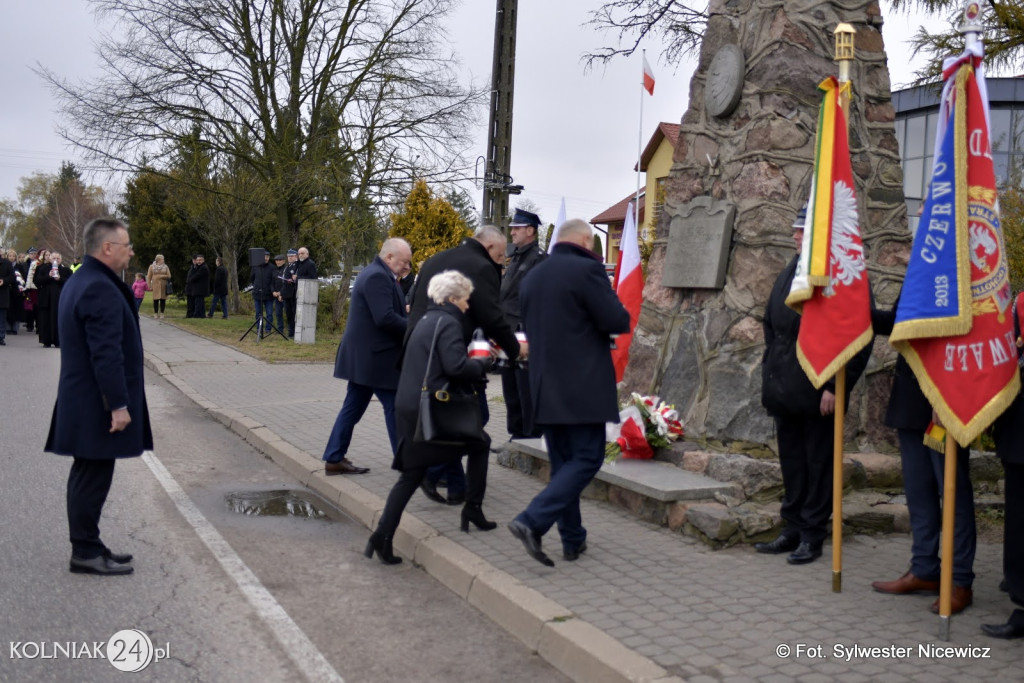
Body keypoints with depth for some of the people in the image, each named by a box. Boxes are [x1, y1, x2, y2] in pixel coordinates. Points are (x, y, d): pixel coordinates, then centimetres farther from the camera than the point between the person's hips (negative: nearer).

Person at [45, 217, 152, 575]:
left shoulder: (80, 281, 14)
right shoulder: (101, 289, -20)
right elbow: (106, 353, -25)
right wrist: (118, 404, -22)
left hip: (83, 400, 11)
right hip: (97, 403, -11)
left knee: (88, 475, 16)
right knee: (93, 477, -2)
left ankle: (86, 545, 25)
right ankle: (86, 552, 6)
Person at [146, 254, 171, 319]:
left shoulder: (166, 267, 8)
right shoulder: (152, 266, 6)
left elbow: (169, 276, 4)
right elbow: (148, 277, 6)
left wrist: (162, 276, -13)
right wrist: (149, 286, -1)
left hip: (163, 286, 1)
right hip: (155, 285, -1)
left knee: (163, 300, -2)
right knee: (156, 300, -3)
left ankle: (161, 313, 5)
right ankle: (155, 313, 4)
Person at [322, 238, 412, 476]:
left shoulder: (375, 274, 16)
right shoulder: (378, 277, -18)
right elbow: (385, 318, -26)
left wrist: (407, 316, 6)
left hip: (363, 356, 11)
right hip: (374, 358, -11)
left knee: (353, 407, 13)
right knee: (394, 407, -2)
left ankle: (334, 459, 18)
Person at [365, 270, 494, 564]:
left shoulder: (426, 320, 19)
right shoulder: (448, 323, -10)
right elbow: (456, 366, -21)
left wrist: (473, 363, 16)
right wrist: (480, 364, -2)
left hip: (408, 406, 8)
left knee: (411, 474, 10)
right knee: (481, 443, 15)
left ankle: (382, 536, 1)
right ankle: (472, 509, 19)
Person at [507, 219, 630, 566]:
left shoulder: (531, 276, 12)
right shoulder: (587, 270, -11)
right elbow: (618, 322, -13)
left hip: (544, 385, 8)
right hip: (582, 385, -7)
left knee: (563, 462, 13)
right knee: (587, 459, -2)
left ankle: (573, 539, 18)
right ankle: (532, 521, -14)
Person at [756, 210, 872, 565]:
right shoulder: (789, 273, 13)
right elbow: (772, 325, 20)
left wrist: (834, 385, -17)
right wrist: (769, 371, 13)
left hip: (817, 392, -7)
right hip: (784, 387, 7)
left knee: (818, 463, 4)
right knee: (791, 461, 14)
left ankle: (812, 535, 14)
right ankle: (793, 529, 25)